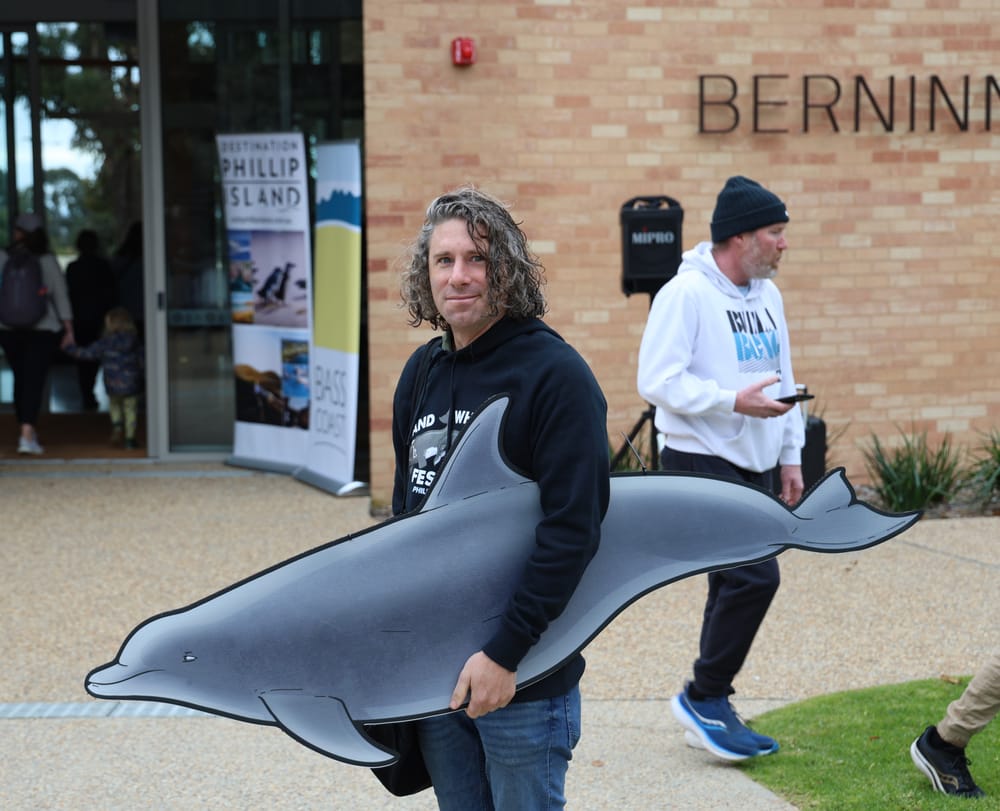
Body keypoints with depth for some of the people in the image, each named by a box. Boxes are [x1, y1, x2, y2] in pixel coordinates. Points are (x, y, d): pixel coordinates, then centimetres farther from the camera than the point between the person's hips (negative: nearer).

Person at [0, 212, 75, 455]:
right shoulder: (47, 261, -6)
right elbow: (61, 296, -3)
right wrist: (68, 327, 4)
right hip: (43, 328, -2)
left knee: (20, 378, 15)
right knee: (34, 380, -5)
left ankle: (27, 432, 24)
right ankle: (27, 435, -17)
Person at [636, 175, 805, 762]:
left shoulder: (767, 294, 13)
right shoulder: (686, 294, -14)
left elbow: (784, 379, 20)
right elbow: (658, 380, -19)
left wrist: (792, 456, 16)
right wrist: (733, 401, -23)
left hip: (755, 468, 9)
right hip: (702, 465, -8)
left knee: (737, 586, 10)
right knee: (755, 576, -16)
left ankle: (710, 714, 20)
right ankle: (703, 697, -1)